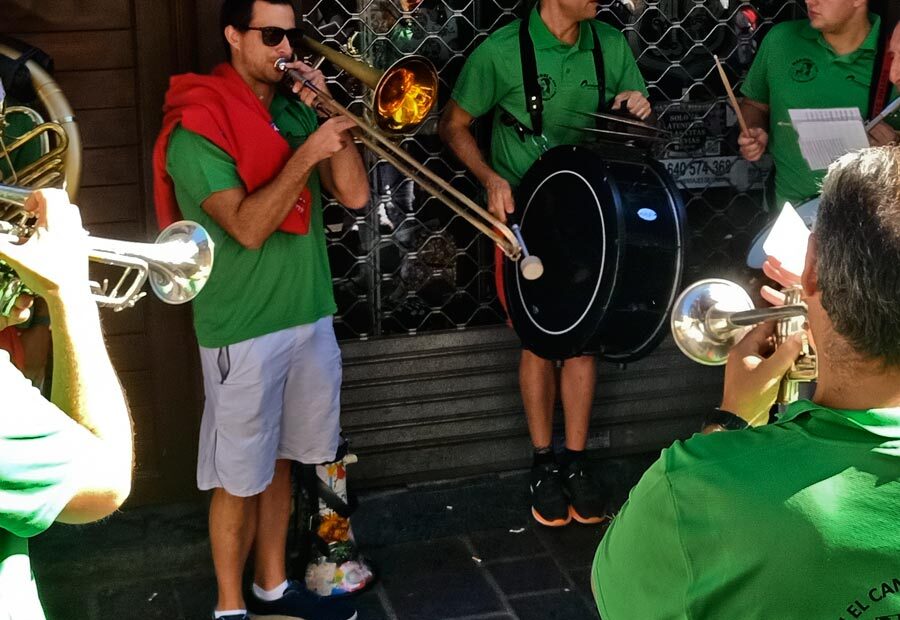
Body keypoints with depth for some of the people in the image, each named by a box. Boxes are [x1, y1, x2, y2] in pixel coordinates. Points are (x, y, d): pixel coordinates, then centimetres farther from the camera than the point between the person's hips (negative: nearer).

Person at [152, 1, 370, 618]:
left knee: (279, 462, 18)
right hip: (243, 331, -6)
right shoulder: (197, 128, -13)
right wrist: (307, 152, -25)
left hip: (310, 317, 6)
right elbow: (248, 227, -22)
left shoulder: (296, 110, 7)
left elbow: (355, 194, 1)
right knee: (239, 479, 5)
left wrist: (331, 115, -8)